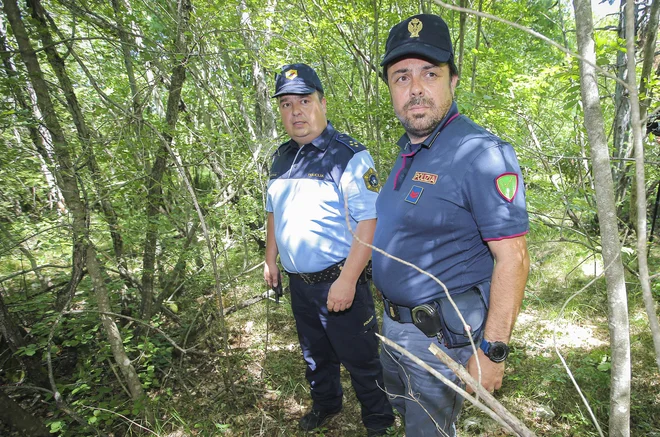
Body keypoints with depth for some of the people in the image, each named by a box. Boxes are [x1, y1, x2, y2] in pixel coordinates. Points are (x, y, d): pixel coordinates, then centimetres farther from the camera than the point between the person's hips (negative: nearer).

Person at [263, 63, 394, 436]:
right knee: (315, 353, 25)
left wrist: (347, 280, -25)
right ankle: (325, 403, 49)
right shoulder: (282, 158, 7)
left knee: (360, 358, 8)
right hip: (299, 282, 7)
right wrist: (271, 260, 15)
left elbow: (369, 222, -21)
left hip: (339, 282, -6)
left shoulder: (349, 156, -16)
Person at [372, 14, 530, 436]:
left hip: (443, 334, -8)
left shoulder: (481, 153, -23)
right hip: (395, 320, 9)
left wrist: (492, 351, -23)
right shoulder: (409, 150, 4)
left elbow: (513, 258, -24)